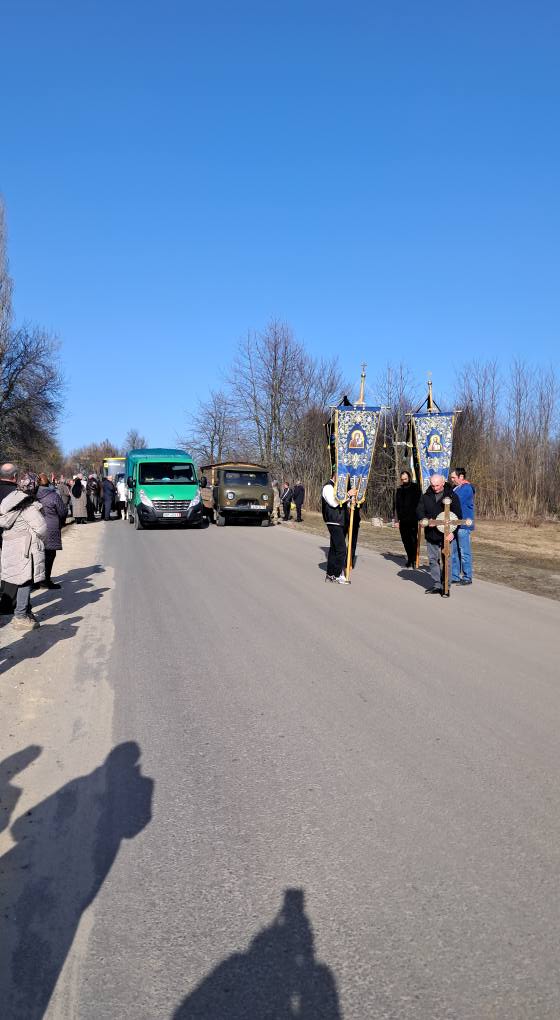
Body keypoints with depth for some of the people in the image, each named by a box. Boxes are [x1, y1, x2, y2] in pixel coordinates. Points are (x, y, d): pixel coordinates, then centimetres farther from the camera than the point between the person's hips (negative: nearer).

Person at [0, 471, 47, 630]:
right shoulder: (30, 507, -17)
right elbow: (41, 528, -19)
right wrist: (40, 539, 2)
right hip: (26, 549, -8)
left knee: (22, 580, 18)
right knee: (25, 580, -1)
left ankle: (26, 611, 28)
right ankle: (20, 617, 3)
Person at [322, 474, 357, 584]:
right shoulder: (328, 487, -11)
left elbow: (341, 502, 22)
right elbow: (334, 502, -23)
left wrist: (351, 497, 5)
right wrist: (348, 495, -21)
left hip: (339, 522, 10)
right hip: (334, 522, -10)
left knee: (334, 548, 13)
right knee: (341, 548, -10)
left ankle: (330, 574, 19)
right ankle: (339, 575, -4)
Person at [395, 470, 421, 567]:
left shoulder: (415, 487, 0)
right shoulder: (399, 490, 13)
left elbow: (419, 502, -5)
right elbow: (397, 505, 16)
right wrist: (397, 519, 11)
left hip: (413, 519, -4)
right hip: (403, 520, 4)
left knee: (413, 539, -5)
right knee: (406, 540, 6)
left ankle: (414, 558, 0)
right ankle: (410, 558, 15)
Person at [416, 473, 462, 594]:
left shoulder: (452, 496, -2)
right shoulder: (425, 497, 7)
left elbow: (457, 515, -3)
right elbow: (419, 512, 6)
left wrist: (452, 531, -14)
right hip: (431, 535, 4)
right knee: (433, 560, 7)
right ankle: (436, 585, 14)